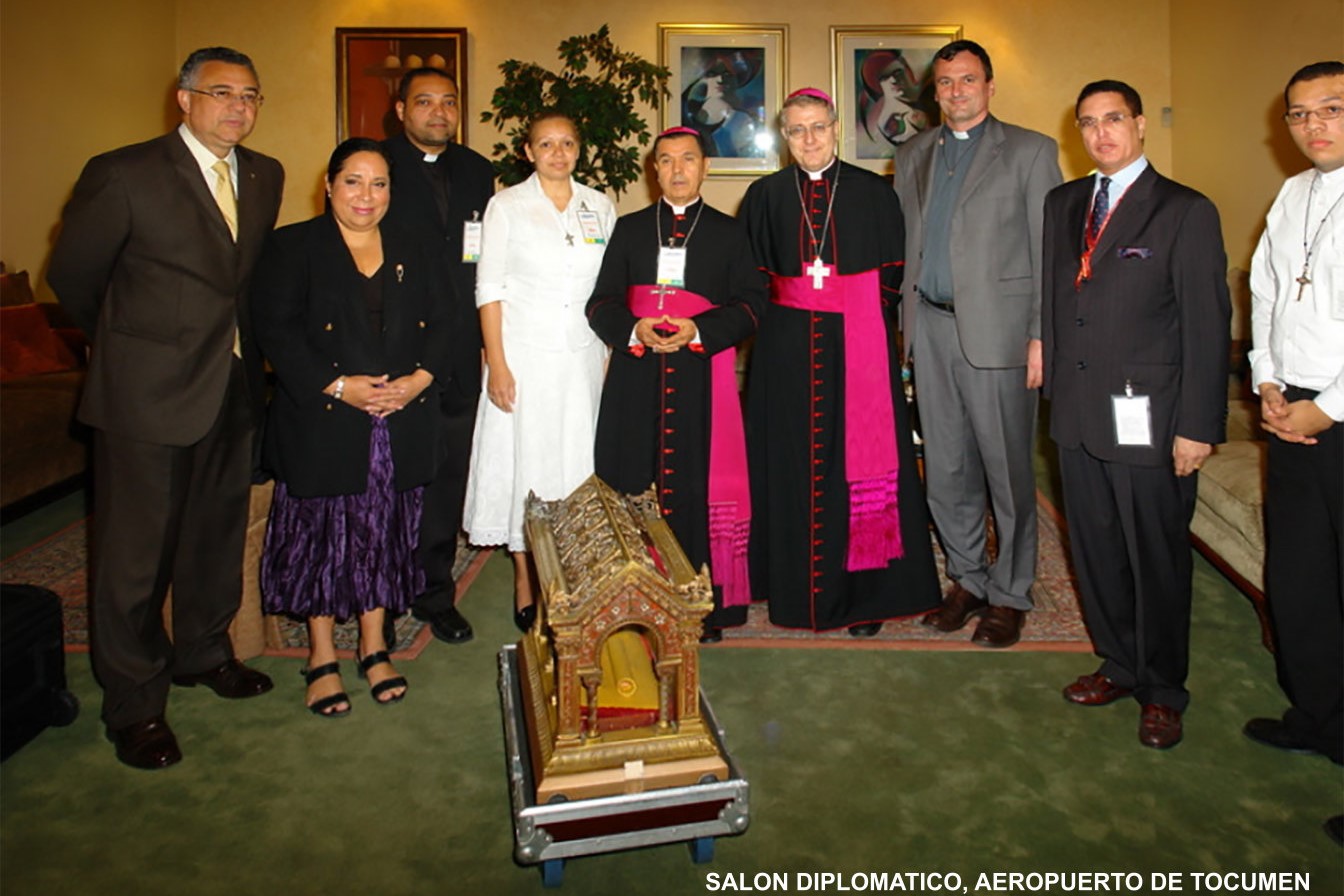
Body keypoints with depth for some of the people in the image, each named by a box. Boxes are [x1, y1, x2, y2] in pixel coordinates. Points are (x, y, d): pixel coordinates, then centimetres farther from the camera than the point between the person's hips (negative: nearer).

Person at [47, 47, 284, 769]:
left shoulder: (265, 176, 6)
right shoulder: (124, 174, -11)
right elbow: (72, 275, -1)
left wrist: (237, 339, 12)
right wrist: (125, 340, 10)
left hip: (233, 387, 6)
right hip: (147, 392, -5)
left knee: (218, 533, 18)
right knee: (135, 551, 3)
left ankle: (203, 652, 39)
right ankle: (134, 704, 19)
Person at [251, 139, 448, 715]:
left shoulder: (408, 254, 14)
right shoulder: (292, 248, 1)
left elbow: (436, 327, 9)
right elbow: (276, 331, -8)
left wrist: (418, 379, -9)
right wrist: (338, 386, -17)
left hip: (400, 424, 4)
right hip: (322, 424, -3)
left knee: (384, 532, 9)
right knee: (322, 532, 3)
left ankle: (374, 648, 23)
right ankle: (322, 659, 17)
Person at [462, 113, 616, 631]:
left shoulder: (600, 208, 8)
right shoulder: (507, 206, 0)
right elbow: (489, 289, -3)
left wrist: (612, 355, 4)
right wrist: (496, 364, -10)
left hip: (583, 357, 3)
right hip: (525, 355, -2)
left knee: (577, 463, 6)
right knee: (524, 462, 2)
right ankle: (525, 585, 15)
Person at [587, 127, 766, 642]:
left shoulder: (728, 232, 13)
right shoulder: (629, 228, 16)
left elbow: (750, 303, 4)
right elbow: (602, 303, 11)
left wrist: (699, 330, -12)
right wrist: (634, 330, -10)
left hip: (702, 378, -1)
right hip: (636, 381, 2)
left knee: (699, 488, -5)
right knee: (634, 488, -1)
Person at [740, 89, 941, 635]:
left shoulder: (873, 194, 3)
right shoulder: (765, 197, 7)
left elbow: (892, 274, 6)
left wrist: (866, 322, -1)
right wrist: (785, 311, 1)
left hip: (858, 349, -1)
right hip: (787, 353, 2)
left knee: (858, 465, 0)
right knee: (793, 465, 4)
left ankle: (864, 593, 12)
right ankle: (798, 588, 18)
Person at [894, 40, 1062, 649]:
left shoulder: (1030, 151, 2)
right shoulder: (912, 158, 16)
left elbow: (1049, 251, -3)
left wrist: (1041, 336, -10)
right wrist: (905, 325, 7)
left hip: (997, 329, -4)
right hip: (931, 327, 5)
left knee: (1006, 469, 2)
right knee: (946, 468, 10)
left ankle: (1009, 594, 17)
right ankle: (968, 579, 26)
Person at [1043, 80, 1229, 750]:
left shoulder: (1186, 212, -6)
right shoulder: (1062, 204, 12)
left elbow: (1207, 325, -9)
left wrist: (1198, 427, -13)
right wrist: (1052, 380, 8)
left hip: (1147, 418, -5)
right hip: (1077, 412, 5)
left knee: (1157, 560, 7)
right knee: (1095, 551, 15)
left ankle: (1162, 691, 25)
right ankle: (1119, 664, 34)